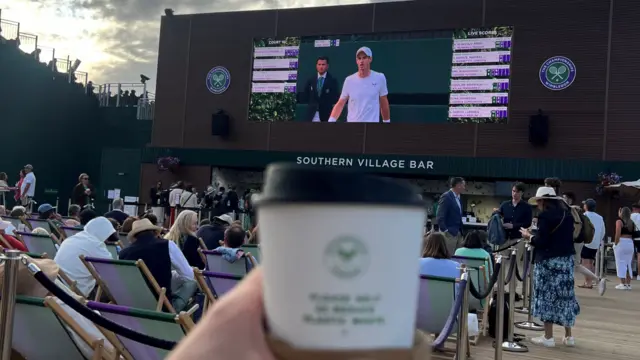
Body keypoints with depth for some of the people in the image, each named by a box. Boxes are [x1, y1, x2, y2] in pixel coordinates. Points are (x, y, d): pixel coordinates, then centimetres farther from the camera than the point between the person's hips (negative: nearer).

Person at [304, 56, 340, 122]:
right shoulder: (311, 80, 9)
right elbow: (306, 95, 17)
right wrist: (312, 104, 8)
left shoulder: (332, 80, -3)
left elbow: (336, 97, -4)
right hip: (312, 115, 3)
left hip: (326, 114, -3)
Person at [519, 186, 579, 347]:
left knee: (548, 296, 1)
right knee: (565, 295, 13)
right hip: (566, 259, 7)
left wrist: (529, 236, 0)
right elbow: (569, 237, 15)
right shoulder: (567, 214, 10)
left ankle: (548, 337, 6)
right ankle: (568, 336, 19)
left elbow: (541, 242, -18)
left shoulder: (545, 215, -13)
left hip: (549, 261, -7)